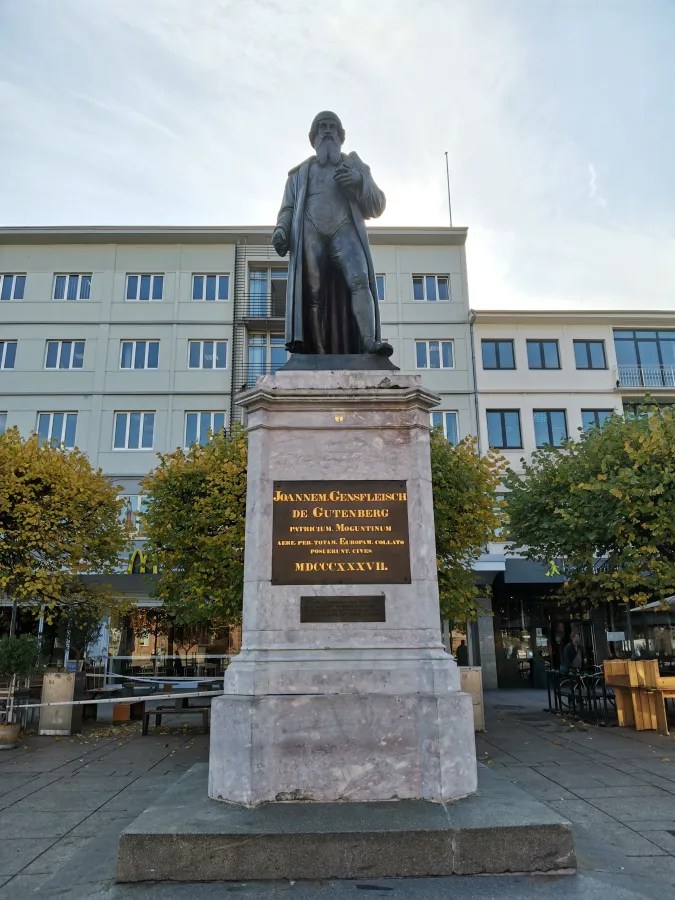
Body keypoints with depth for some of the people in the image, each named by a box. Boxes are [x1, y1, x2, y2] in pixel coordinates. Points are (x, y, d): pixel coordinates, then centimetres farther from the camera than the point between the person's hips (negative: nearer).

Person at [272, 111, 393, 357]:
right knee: (312, 292, -16)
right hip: (310, 233, 1)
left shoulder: (355, 166, 27)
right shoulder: (300, 172, 30)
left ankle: (369, 340, -41)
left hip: (346, 230, -1)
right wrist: (281, 229, 0)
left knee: (359, 280, -27)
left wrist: (359, 181, -1)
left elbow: (377, 205, 18)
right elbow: (288, 207, 22)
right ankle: (317, 354, -25)